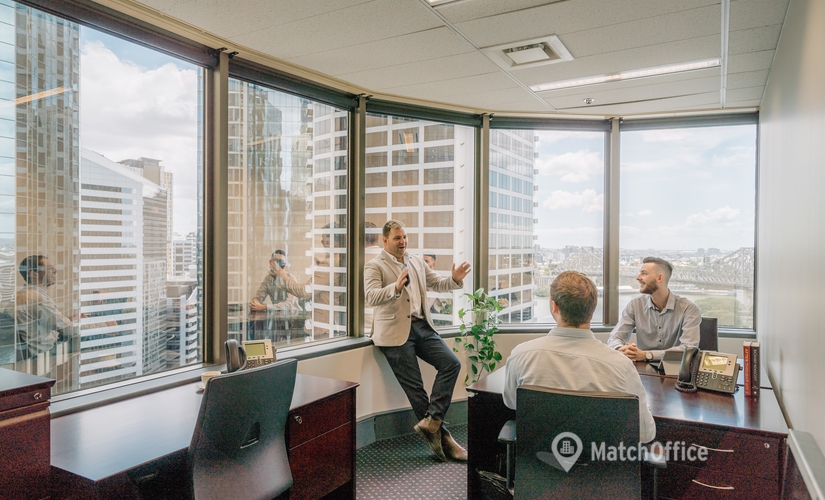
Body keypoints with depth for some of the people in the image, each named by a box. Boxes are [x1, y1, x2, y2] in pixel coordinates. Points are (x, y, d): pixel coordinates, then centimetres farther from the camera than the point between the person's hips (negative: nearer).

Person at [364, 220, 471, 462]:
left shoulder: (416, 261, 14)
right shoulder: (374, 266, -5)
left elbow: (437, 284, 18)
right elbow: (371, 297, -20)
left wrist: (455, 279, -4)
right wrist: (396, 287, -38)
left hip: (422, 326, 6)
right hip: (395, 331, -6)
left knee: (451, 363, -9)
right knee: (415, 387, -3)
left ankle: (431, 422, -4)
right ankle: (441, 437, 9)